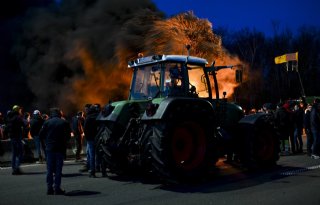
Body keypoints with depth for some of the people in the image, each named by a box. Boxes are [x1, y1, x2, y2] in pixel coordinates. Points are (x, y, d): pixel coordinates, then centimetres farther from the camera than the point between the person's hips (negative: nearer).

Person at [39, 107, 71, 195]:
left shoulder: (47, 122, -2)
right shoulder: (64, 123, -2)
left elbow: (41, 135, -2)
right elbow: (68, 136, 2)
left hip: (50, 148, 1)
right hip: (60, 148, -1)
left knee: (50, 169, 9)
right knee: (58, 168, 4)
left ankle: (49, 188, 10)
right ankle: (57, 188, 4)